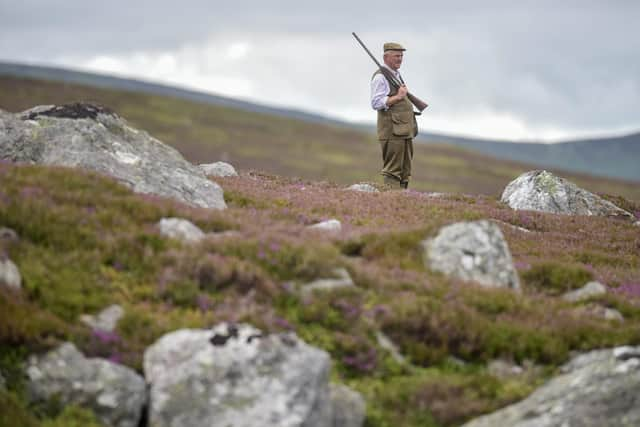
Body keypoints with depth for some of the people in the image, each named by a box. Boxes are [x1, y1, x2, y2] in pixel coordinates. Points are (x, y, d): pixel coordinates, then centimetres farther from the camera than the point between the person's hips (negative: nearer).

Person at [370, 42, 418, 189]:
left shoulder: (397, 75, 21)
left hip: (405, 131, 9)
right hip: (392, 132, -9)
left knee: (405, 171, 10)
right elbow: (376, 103, -16)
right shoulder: (380, 77, -7)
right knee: (392, 171, -10)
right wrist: (398, 97, -17)